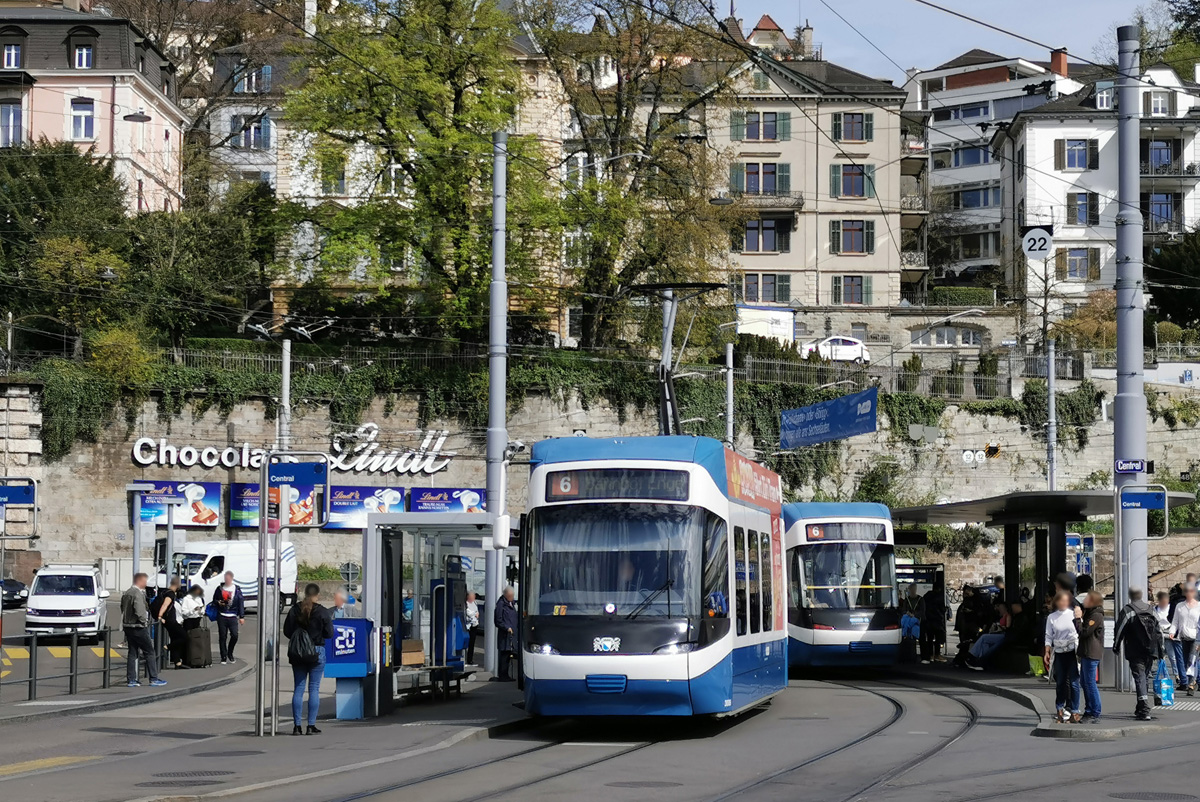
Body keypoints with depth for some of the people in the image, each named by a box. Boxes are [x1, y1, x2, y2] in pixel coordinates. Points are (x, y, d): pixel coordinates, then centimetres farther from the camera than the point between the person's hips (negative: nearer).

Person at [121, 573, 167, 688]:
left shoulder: (126, 593, 12)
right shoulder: (138, 594, -18)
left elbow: (123, 609, 15)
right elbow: (139, 611, -26)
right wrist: (144, 622, -12)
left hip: (128, 626, 9)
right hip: (138, 627, -9)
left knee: (132, 653, 11)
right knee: (149, 652, 0)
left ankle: (131, 679, 10)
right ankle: (154, 679, 0)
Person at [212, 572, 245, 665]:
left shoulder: (237, 589, 6)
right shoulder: (220, 588, 9)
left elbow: (241, 603, 6)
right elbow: (214, 600, 15)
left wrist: (242, 616, 1)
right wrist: (218, 602, -9)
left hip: (232, 617, -1)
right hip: (222, 616, 1)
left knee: (234, 635, -10)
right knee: (222, 637, 0)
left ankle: (230, 653, 14)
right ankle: (223, 657, 8)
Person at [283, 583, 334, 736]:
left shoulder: (295, 610, -1)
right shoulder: (322, 612, -10)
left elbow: (287, 631, 3)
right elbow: (329, 633, -6)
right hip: (317, 652, -3)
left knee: (298, 688, 7)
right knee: (314, 689, 2)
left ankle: (297, 726, 5)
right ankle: (311, 726, 0)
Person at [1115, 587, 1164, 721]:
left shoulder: (1127, 611, -7)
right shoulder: (1151, 611, 11)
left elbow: (1119, 630, -7)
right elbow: (1158, 631, 13)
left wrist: (1116, 647, 7)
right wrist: (1160, 652, 17)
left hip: (1135, 653, -5)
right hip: (1151, 652, 5)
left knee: (1140, 679, -9)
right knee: (1145, 679, 17)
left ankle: (1144, 711, -21)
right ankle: (1141, 709, 26)